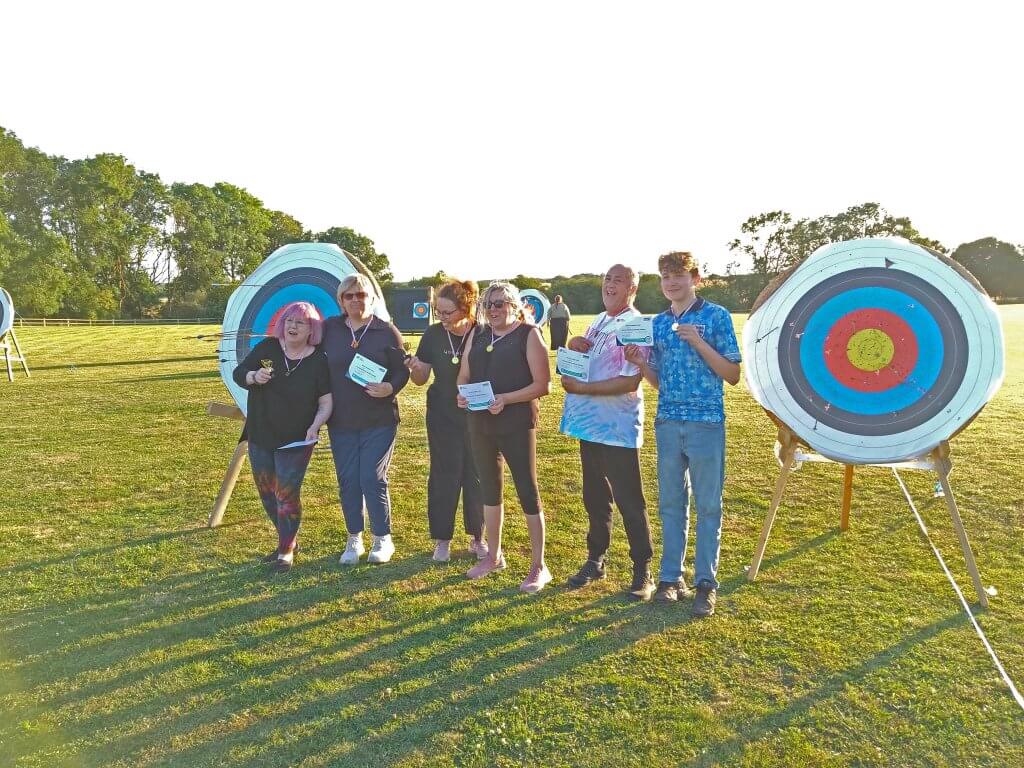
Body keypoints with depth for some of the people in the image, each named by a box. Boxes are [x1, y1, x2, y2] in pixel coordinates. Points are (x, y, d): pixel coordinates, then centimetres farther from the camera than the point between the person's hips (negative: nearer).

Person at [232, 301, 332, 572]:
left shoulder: (319, 361, -11)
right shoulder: (267, 348, -3)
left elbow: (326, 402, -9)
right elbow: (238, 374, 0)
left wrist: (315, 426, -24)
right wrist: (254, 377, -21)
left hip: (296, 440, -4)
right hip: (260, 436, 4)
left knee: (286, 494, -4)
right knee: (267, 493, 14)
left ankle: (286, 549, 15)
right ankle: (288, 541, 33)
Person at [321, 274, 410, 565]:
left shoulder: (387, 331, -3)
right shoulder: (329, 329, 3)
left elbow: (402, 370, -1)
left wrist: (390, 388, -21)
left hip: (379, 421, -2)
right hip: (341, 421, 3)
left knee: (373, 480, -4)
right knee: (348, 482, 7)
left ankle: (383, 540, 15)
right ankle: (354, 540, 24)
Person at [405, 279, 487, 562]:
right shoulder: (433, 334, -5)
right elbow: (420, 379, 2)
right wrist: (415, 368, -20)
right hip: (443, 418, 1)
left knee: (477, 475, 9)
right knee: (444, 476, 6)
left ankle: (477, 536, 26)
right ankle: (442, 539, 20)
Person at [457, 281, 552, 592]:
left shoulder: (528, 335, -5)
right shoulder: (477, 334, 12)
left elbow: (543, 384, -12)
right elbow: (464, 375, 13)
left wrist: (506, 399, -22)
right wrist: (463, 394, -9)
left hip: (517, 423, -6)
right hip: (480, 422, 6)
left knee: (527, 492, -1)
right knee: (489, 488, 16)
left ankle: (538, 567, 10)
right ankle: (494, 557, 31)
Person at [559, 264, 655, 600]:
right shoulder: (598, 322, 13)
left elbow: (630, 382, -22)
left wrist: (581, 388, -22)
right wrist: (574, 347, 0)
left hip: (618, 428, -8)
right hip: (590, 422, 8)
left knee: (629, 502, 1)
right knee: (594, 497, 18)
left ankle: (642, 571, 15)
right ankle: (596, 559, 33)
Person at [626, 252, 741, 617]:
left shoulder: (716, 316, -3)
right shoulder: (658, 323, 11)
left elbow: (733, 374, -6)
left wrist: (698, 342, -16)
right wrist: (640, 363, -5)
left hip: (706, 423, -4)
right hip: (667, 423, 5)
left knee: (708, 505, 4)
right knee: (670, 503, 10)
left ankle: (706, 583, 15)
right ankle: (671, 577, 21)